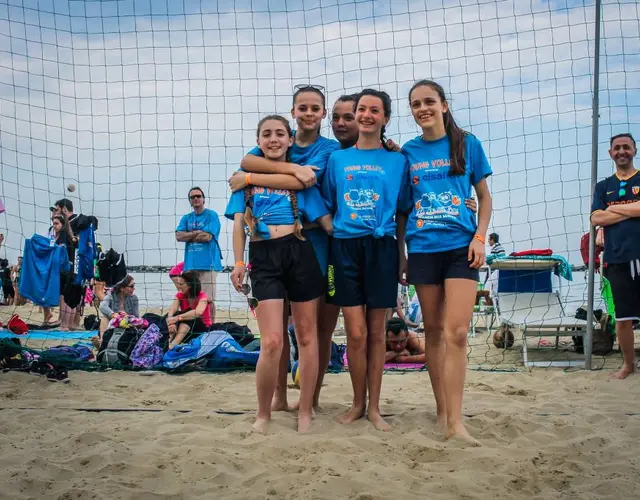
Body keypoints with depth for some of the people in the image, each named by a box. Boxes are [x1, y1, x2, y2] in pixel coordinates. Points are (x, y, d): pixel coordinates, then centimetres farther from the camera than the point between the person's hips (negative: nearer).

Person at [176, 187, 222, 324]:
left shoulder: (211, 215, 1)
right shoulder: (186, 218, 17)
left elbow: (207, 236, -11)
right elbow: (179, 236, 3)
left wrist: (189, 236, 3)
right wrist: (198, 233, -6)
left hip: (208, 263, -5)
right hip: (190, 264, 5)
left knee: (208, 299, -6)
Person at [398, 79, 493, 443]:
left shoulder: (467, 143, 4)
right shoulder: (409, 152, 8)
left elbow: (485, 197, 8)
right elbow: (402, 208, 13)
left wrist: (480, 237, -5)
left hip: (461, 247, -2)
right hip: (423, 249, 2)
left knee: (456, 332, -12)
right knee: (433, 330, 8)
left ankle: (455, 421, -11)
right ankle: (442, 409, 20)